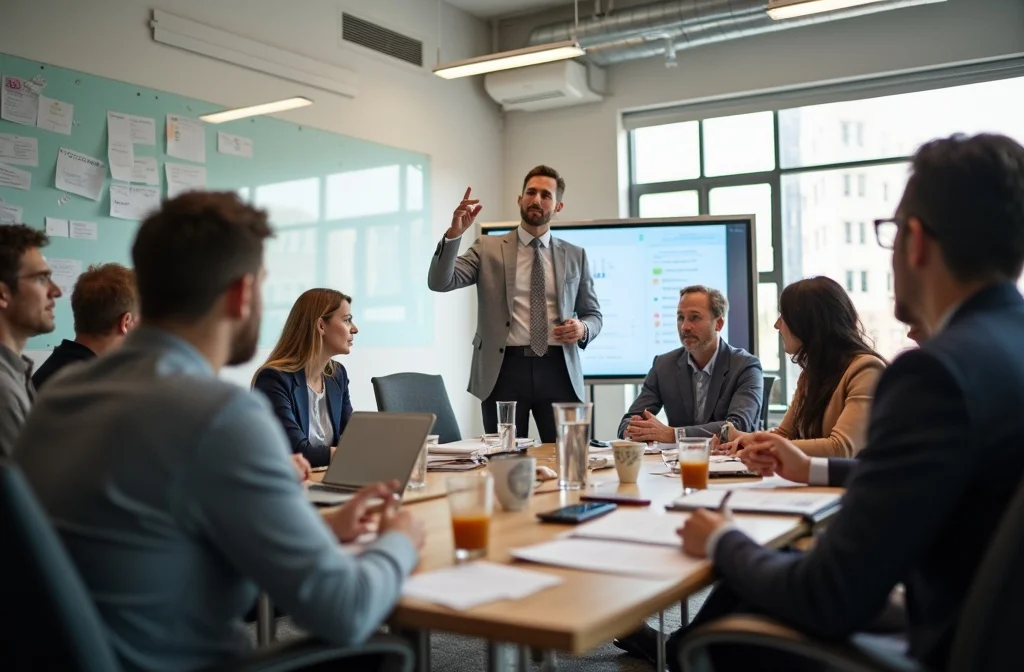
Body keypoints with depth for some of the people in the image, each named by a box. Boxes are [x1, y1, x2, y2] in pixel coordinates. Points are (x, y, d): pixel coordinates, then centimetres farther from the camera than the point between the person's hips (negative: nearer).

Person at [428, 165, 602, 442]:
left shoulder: (575, 256, 13)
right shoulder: (488, 248, 7)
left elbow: (594, 314, 18)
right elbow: (440, 282, -4)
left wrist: (582, 329, -6)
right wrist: (454, 233, -19)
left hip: (557, 370, 2)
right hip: (504, 369, -1)